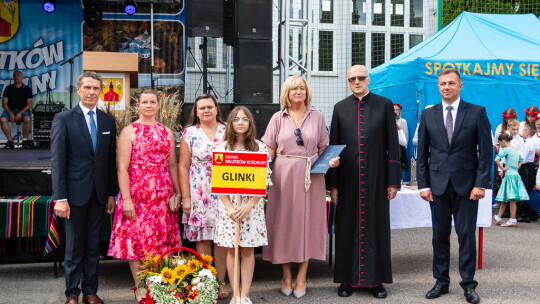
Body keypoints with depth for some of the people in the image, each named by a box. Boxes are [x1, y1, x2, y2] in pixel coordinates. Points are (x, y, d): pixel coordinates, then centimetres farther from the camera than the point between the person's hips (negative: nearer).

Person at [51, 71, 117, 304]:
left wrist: (111, 193, 7)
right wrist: (60, 198, -13)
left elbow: (111, 160, 10)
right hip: (75, 191, -3)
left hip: (99, 193, 3)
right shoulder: (63, 119, -3)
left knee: (93, 246, 10)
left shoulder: (108, 121, 8)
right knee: (74, 246, 4)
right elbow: (57, 160, -7)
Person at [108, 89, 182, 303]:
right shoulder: (129, 132, -1)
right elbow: (122, 168, -7)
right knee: (137, 239, 0)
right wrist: (126, 199, -14)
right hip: (137, 194, -4)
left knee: (162, 239, 6)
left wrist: (177, 193, 7)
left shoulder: (166, 132, 12)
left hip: (163, 195, 4)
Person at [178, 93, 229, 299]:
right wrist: (185, 197, -3)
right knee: (202, 238, 1)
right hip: (199, 195, -1)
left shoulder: (227, 131, 6)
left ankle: (221, 283, 13)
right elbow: (183, 166, 2)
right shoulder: (190, 133, 4)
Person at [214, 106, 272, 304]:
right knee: (231, 250, 4)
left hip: (251, 205, 0)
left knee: (248, 250, 4)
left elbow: (265, 180, -2)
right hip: (228, 205, 1)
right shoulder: (222, 147, 2)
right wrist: (229, 207, -9)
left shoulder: (260, 147, 1)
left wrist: (248, 205, -11)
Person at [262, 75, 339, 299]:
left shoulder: (317, 116, 8)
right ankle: (286, 276, 15)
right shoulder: (279, 118, 7)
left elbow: (323, 148, 11)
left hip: (310, 176, 0)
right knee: (284, 221, 2)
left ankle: (301, 277, 11)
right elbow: (268, 150, 5)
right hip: (284, 175, 0)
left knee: (307, 222, 2)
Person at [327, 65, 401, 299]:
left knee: (376, 226, 4)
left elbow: (393, 144, 2)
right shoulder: (340, 108, 7)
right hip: (348, 177, 1)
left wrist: (393, 181, -3)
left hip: (376, 176, -1)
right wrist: (332, 184, 1)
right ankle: (347, 279, 16)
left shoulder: (384, 105, 3)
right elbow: (333, 146, 7)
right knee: (347, 227, 6)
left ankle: (376, 279, 15)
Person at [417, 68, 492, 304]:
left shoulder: (477, 113, 1)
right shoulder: (428, 115, 7)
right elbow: (422, 153, 8)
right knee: (440, 235, 7)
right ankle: (441, 281, 19)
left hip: (466, 184, -2)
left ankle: (468, 285, 13)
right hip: (438, 185, 2)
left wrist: (481, 184, -8)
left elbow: (486, 150, -1)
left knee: (467, 235, 2)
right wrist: (423, 184, 0)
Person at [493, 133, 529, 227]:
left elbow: (496, 160, -23)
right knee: (504, 198, 11)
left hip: (510, 174, -8)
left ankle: (513, 221, -2)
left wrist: (503, 168, -11)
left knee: (511, 199, -5)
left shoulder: (506, 149, -9)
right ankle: (498, 218, 16)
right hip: (516, 174, 8)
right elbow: (521, 160, 32)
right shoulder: (516, 150, 15)